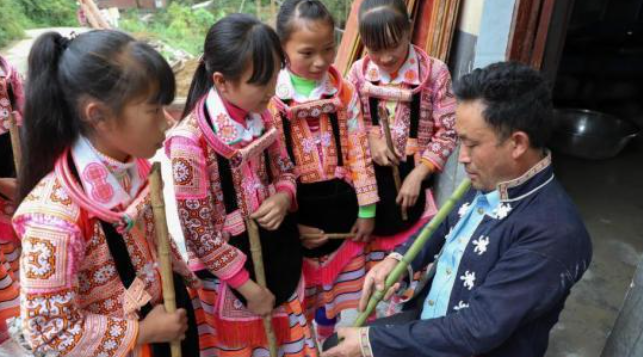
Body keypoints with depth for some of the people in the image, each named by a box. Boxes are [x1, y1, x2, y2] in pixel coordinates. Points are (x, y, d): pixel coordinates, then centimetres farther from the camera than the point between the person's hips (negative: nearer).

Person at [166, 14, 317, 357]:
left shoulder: (260, 116, -7)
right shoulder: (190, 141, -26)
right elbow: (199, 231, -20)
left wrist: (283, 198, -14)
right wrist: (248, 287, -13)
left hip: (278, 250, 6)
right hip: (231, 266, -5)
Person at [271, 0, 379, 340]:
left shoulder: (345, 93, -4)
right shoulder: (269, 99, -15)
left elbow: (359, 153, 0)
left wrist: (366, 209, 2)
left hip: (340, 203, 4)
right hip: (298, 208, -3)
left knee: (339, 289, 22)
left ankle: (329, 341, 48)